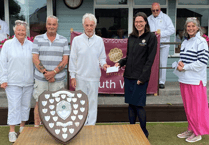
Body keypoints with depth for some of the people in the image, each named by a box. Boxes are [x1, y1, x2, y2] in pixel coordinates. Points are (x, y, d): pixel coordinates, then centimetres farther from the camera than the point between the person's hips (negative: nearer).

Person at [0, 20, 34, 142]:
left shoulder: (31, 45, 7)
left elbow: (35, 62, 12)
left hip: (28, 82, 3)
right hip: (13, 82, -3)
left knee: (26, 105, 11)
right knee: (14, 106, -4)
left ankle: (22, 127, 26)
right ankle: (12, 131, 4)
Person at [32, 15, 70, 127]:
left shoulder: (63, 40, 5)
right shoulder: (38, 39, 5)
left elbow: (65, 60, -1)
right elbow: (35, 58, -2)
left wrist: (53, 72, -14)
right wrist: (45, 72, -13)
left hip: (58, 79, 1)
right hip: (41, 78, 0)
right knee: (39, 103, 3)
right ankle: (36, 127, 15)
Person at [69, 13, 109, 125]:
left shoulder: (99, 40, 7)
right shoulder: (77, 40, 2)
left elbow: (102, 57, 13)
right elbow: (73, 59, 2)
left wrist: (103, 64, -10)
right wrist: (72, 76, -2)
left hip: (94, 77, 1)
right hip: (80, 77, -1)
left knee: (93, 101, 6)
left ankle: (91, 125, 17)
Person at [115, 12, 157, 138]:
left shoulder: (151, 37, -3)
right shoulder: (131, 37, 14)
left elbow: (150, 59, -9)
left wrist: (142, 77, -14)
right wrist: (120, 63, 0)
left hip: (140, 77, -6)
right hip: (128, 75, 6)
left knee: (138, 105, -5)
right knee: (131, 104, 10)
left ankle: (144, 132, 12)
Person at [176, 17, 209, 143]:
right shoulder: (185, 42, 14)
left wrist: (185, 67, -14)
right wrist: (180, 64, -2)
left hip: (196, 80, -7)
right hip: (184, 79, 8)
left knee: (197, 107, 1)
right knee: (188, 106, 14)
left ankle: (198, 133, 13)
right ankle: (191, 129, 27)